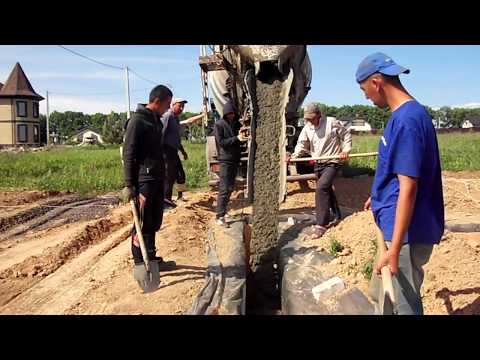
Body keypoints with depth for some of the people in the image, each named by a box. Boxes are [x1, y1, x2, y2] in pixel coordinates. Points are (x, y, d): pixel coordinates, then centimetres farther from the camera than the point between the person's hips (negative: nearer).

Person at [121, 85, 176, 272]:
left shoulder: (156, 120, 15)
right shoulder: (138, 121, -12)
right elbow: (128, 154, -16)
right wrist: (129, 184, -19)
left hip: (157, 180, 9)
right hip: (143, 181, -9)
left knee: (154, 223, 15)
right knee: (143, 224, -1)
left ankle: (151, 258, 27)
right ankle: (141, 264, 10)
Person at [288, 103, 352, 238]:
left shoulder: (332, 122, -11)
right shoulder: (307, 128, 5)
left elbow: (346, 135, -2)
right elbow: (302, 144, 5)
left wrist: (346, 150, -14)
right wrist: (294, 155, -13)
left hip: (332, 162, -7)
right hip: (318, 164, 7)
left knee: (321, 188, -22)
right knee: (327, 190, 19)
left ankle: (321, 224, -17)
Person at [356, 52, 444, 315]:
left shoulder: (406, 119, -22)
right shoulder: (406, 114, 9)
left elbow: (408, 187, -26)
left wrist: (394, 249, -26)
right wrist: (379, 197, 33)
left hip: (408, 231, -9)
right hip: (396, 226, 10)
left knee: (405, 304, 5)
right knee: (380, 294, 21)